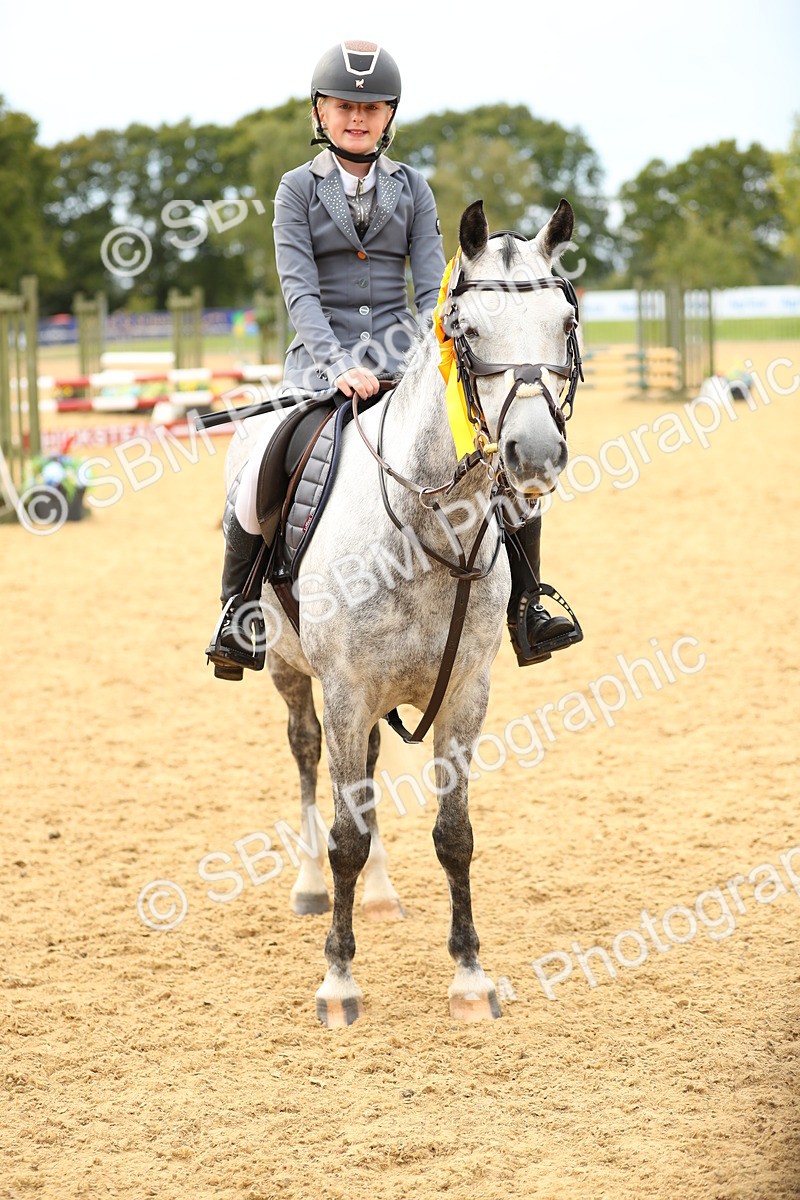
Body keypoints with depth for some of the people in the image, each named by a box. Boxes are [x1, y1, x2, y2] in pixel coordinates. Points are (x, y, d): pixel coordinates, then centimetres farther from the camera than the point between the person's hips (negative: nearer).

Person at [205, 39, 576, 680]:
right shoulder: (299, 188, 4)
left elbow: (432, 286, 3)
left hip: (400, 354, 3)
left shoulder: (412, 187, 11)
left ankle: (526, 605, -6)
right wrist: (338, 364, -23)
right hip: (324, 358, -2)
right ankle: (238, 606, -9)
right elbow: (299, 289, -7)